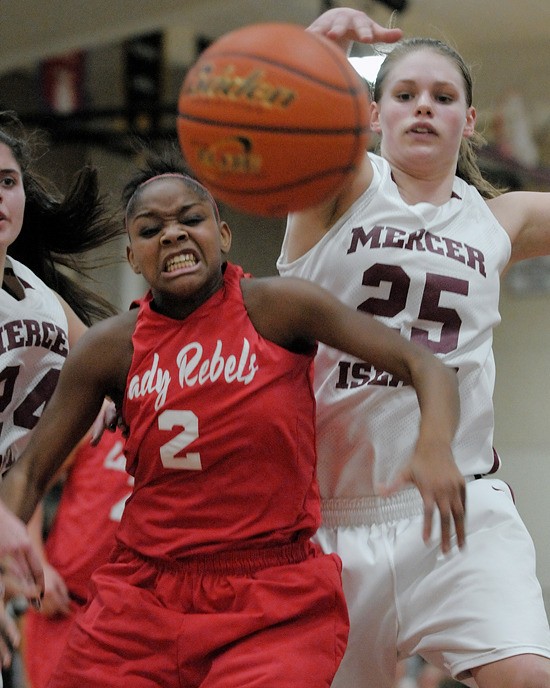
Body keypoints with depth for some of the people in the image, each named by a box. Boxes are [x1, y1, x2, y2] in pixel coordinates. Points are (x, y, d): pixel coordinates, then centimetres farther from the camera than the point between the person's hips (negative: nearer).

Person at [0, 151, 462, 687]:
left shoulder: (276, 307, -6)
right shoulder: (112, 348, 1)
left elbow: (423, 366, -10)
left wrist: (435, 446, -31)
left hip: (276, 603, -3)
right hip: (144, 599, 3)